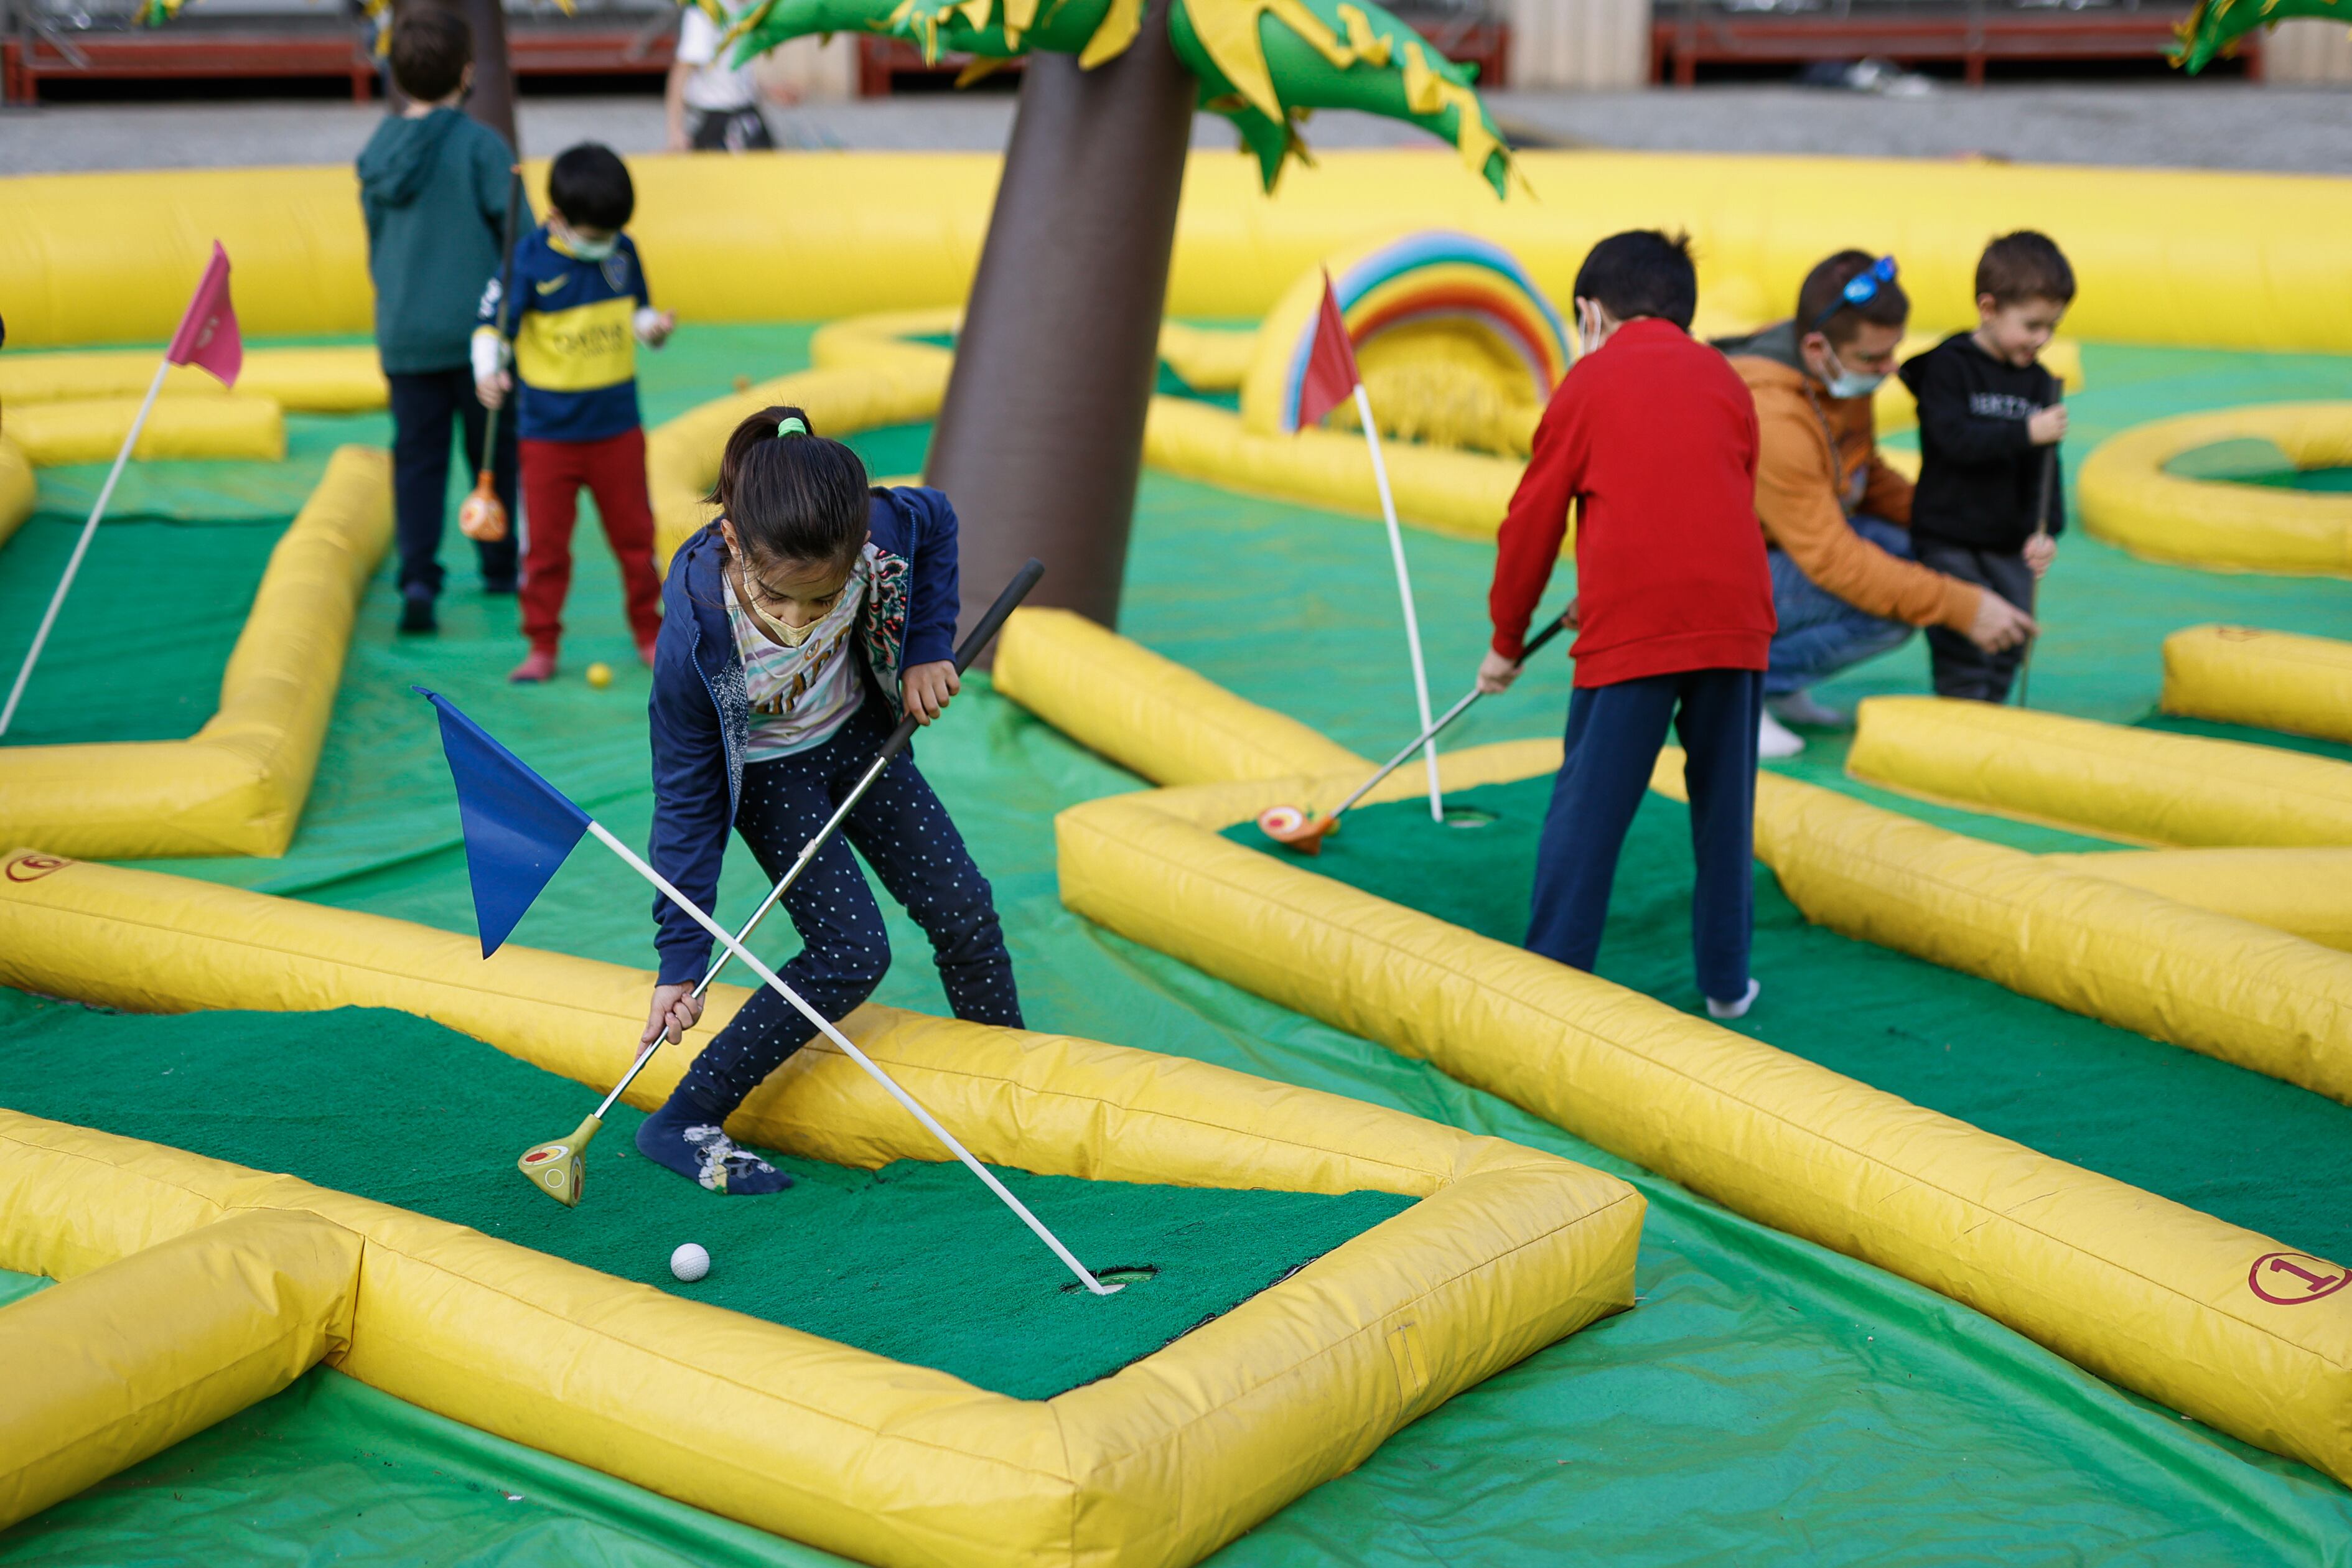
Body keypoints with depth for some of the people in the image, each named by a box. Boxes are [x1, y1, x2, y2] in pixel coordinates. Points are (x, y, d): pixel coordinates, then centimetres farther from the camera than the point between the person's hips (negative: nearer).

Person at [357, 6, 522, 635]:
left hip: (402, 336, 4)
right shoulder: (479, 145, -11)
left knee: (417, 457, 5)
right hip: (477, 325, -4)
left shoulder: (378, 152, 5)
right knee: (493, 452, 12)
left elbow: (375, 246, 14)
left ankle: (418, 577, -8)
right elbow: (516, 230, -10)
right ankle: (499, 569, 24)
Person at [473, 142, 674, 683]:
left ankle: (649, 632, 26)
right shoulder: (530, 262, -13)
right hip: (549, 431, -3)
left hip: (618, 428, 3)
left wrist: (654, 327, -9)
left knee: (634, 534, 11)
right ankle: (543, 647, 14)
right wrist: (489, 373, -26)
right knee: (547, 542, 4)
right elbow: (491, 324, -9)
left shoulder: (622, 253, -1)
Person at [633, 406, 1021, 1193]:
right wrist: (681, 958, -23)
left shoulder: (881, 532, -34)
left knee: (964, 911, 6)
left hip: (859, 735, 4)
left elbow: (938, 521, -4)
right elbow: (686, 802, -25)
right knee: (853, 951, -15)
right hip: (766, 771, -4)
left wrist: (928, 649, -9)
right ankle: (684, 1122, -4)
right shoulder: (696, 635, -38)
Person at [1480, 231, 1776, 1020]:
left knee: (1587, 809, 2)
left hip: (1631, 628, -3)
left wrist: (1507, 642, 22)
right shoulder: (1726, 380, 17)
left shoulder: (1588, 382, 8)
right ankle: (1726, 980, 19)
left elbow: (1533, 522, 10)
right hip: (1735, 620, 3)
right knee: (1725, 807, 13)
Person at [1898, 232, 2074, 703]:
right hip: (1948, 537, -5)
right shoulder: (1949, 366, -9)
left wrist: (2045, 530, -7)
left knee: (2010, 644, 9)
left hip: (2009, 544, 6)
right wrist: (2026, 432, -28)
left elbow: (2044, 467, 6)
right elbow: (1954, 438, -23)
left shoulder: (2039, 383, 6)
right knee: (1963, 646, -8)